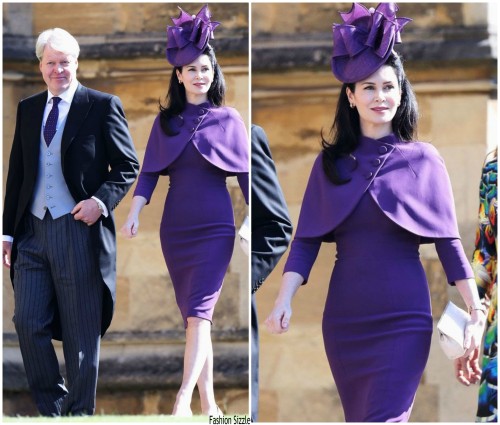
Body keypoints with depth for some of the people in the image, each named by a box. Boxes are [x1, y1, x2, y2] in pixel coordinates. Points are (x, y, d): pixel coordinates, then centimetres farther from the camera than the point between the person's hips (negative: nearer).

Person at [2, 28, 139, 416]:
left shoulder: (103, 107, -1)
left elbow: (128, 166, 0)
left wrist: (101, 200, -17)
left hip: (79, 231, -4)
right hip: (32, 231, 4)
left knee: (81, 333, 2)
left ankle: (79, 414, 11)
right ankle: (51, 407, 16)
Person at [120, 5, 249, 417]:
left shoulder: (228, 119, 1)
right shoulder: (165, 121, 8)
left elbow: (246, 173, 1)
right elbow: (150, 171, 5)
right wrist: (135, 212, -8)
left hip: (215, 228, -3)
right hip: (175, 228, 3)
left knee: (199, 310, -15)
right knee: (194, 314, 5)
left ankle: (184, 397, -23)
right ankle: (208, 404, 9)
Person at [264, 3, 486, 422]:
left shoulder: (423, 160, 2)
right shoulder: (330, 163, 8)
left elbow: (449, 242, 1)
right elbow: (306, 241, 4)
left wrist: (476, 310, -4)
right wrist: (284, 301, -9)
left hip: (405, 320, -3)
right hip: (344, 319, 3)